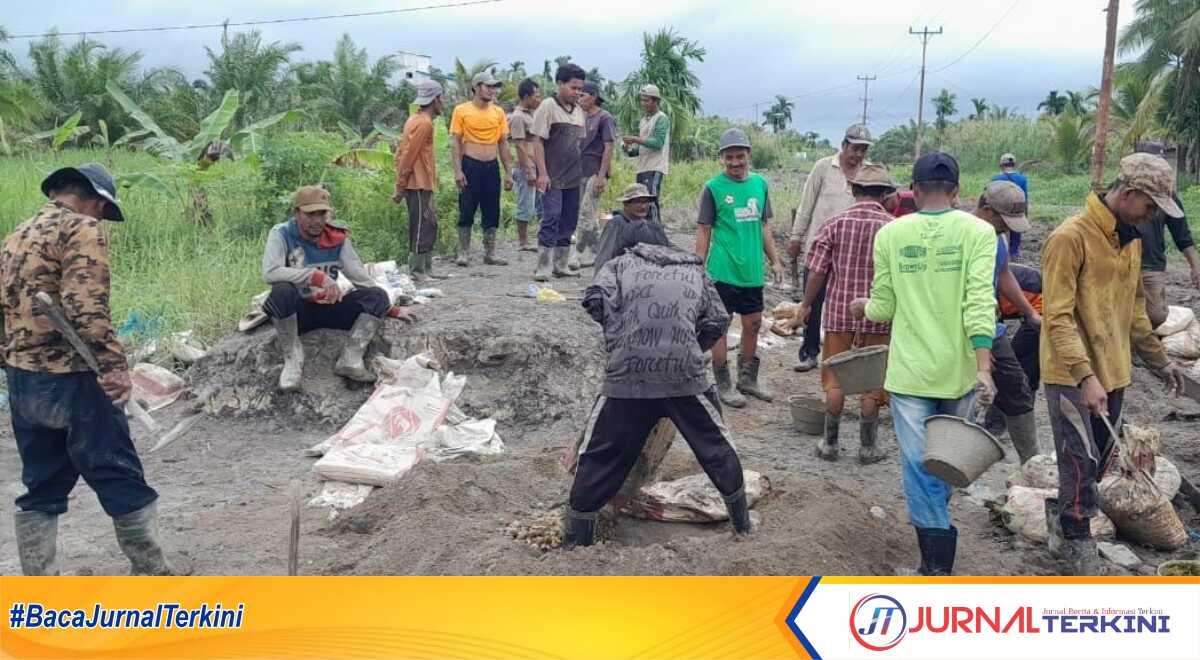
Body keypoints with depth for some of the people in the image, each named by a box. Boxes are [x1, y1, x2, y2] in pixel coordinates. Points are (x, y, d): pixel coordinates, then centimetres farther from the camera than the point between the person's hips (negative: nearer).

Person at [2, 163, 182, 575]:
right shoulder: (83, 230, -9)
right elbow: (86, 306, -23)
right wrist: (115, 364, -24)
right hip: (70, 380, -8)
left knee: (41, 489, 15)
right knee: (121, 482, 3)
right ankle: (153, 575, 13)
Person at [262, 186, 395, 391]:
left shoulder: (337, 236, 0)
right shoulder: (281, 234, -11)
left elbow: (358, 274, 5)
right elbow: (269, 273, -27)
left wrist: (388, 308, 3)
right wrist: (316, 275, -34)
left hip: (329, 307, 4)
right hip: (297, 311, -4)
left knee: (377, 296, -15)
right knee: (282, 291, -36)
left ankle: (351, 358, -23)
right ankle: (292, 359, -20)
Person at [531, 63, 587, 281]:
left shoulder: (579, 111, 14)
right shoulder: (548, 107, -6)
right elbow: (538, 141, -10)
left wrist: (582, 172, 15)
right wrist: (542, 173, -17)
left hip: (573, 178, 7)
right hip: (552, 177, -7)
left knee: (569, 221, 9)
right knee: (551, 219, -11)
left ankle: (560, 265, 18)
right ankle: (543, 267, -8)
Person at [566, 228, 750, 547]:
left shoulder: (619, 264, 16)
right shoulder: (694, 270, 22)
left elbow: (596, 301, -2)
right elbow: (717, 321, 15)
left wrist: (618, 337, 13)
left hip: (628, 375, -1)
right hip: (685, 375, 2)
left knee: (600, 456, 11)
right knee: (717, 447, 21)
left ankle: (576, 539, 18)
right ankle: (742, 524, 33)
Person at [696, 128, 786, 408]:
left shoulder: (760, 183, 8)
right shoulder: (713, 187, -6)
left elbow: (764, 226, 16)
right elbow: (704, 231, -4)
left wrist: (774, 261, 13)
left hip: (752, 270, 5)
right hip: (723, 270, -5)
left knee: (753, 324, 13)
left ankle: (747, 379, 29)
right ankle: (724, 385, 13)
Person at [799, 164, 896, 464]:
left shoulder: (835, 224, -5)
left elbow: (817, 271, -5)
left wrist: (806, 304, 7)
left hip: (838, 312, 1)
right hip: (878, 317, 0)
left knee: (835, 380, 11)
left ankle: (830, 443, 18)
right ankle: (868, 446, 18)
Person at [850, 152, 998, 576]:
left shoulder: (890, 234, -3)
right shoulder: (977, 231, -6)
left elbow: (884, 309, 2)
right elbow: (980, 303, -15)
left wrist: (863, 307, 25)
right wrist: (984, 367, -17)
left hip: (910, 370, -1)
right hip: (959, 369, 1)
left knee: (919, 464, 2)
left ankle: (937, 563, 0)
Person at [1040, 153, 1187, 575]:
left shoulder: (1131, 239, 10)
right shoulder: (1071, 237, -17)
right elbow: (1058, 317, -22)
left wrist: (1158, 359, 21)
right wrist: (1085, 376, -28)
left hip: (1112, 373, 8)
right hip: (1072, 376, -8)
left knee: (1097, 461, 13)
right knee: (1081, 463, -4)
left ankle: (1064, 524, 30)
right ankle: (1078, 544, 12)